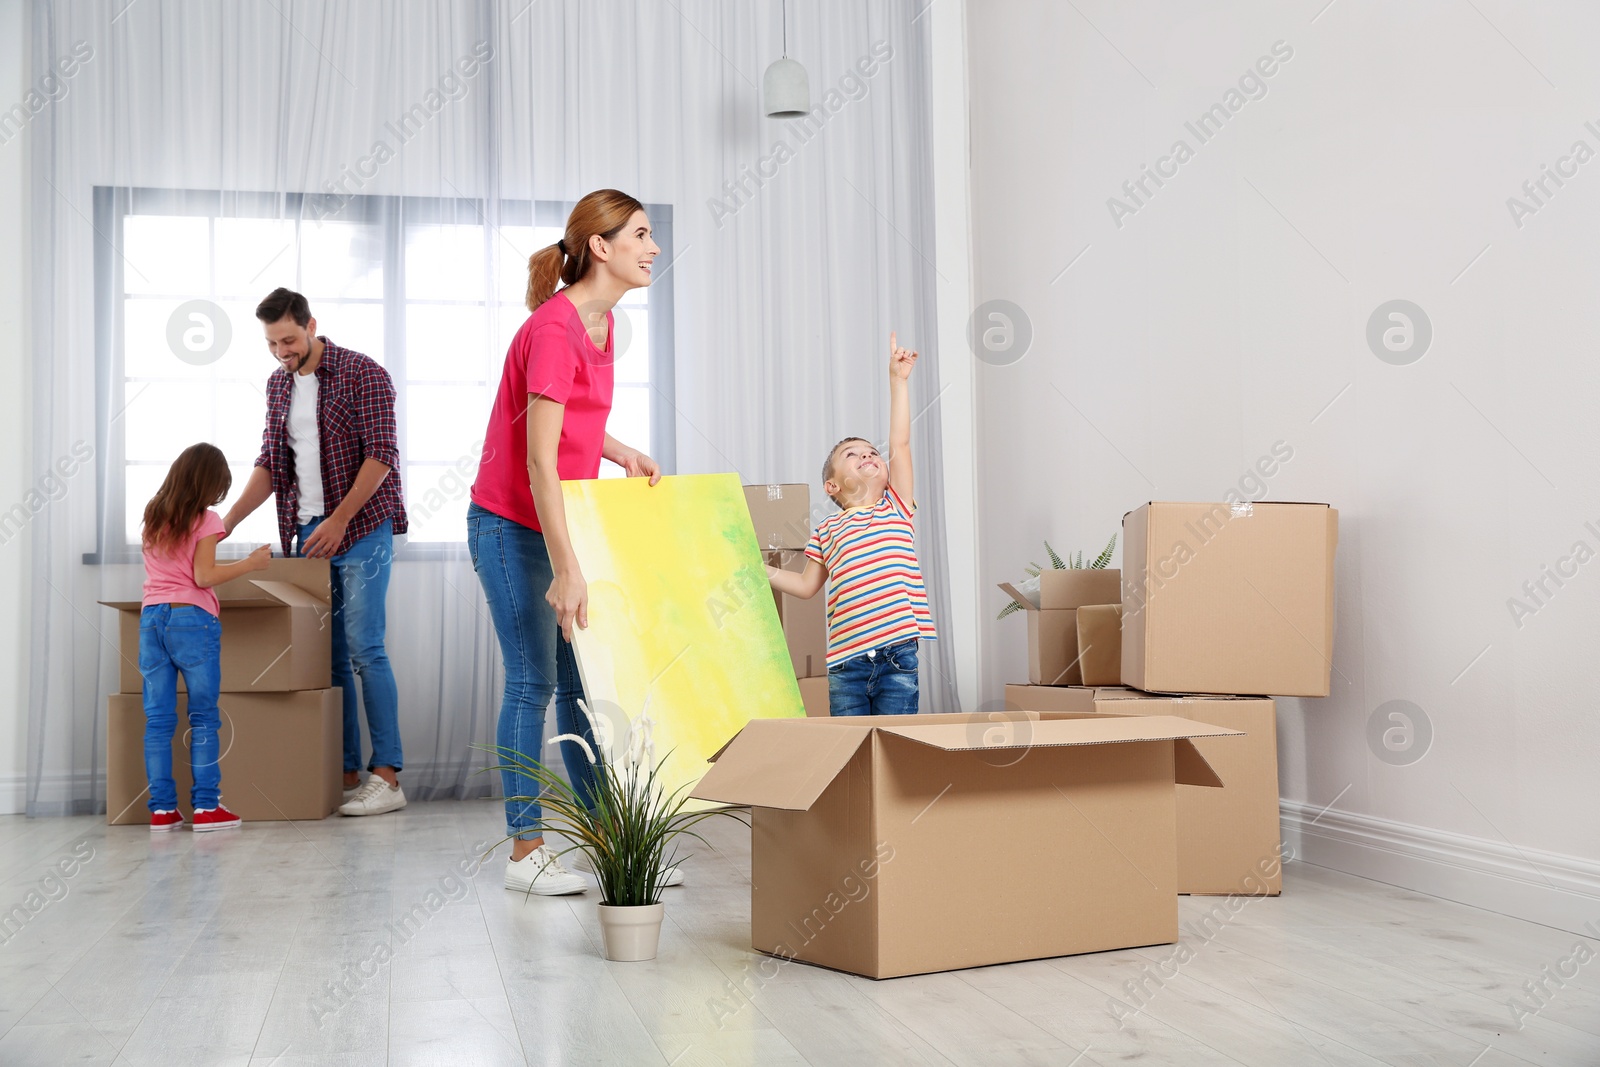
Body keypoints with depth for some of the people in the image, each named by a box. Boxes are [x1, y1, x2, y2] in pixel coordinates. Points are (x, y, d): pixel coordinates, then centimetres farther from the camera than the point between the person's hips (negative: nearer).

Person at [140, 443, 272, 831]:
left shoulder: (153, 517, 14)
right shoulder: (205, 520, -4)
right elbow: (204, 576, -11)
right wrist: (249, 563, -4)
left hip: (151, 617, 6)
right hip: (191, 618, -6)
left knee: (157, 718, 4)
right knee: (204, 716, 0)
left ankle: (161, 808, 4)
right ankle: (206, 806, -2)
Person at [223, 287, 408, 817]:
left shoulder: (362, 374, -6)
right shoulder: (278, 385, 15)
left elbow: (381, 455, -13)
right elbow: (270, 464, 17)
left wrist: (339, 520, -17)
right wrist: (227, 520, 4)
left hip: (360, 530, -6)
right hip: (307, 534, 6)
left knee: (364, 650, -10)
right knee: (327, 654, 5)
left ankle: (386, 775, -5)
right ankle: (345, 774, 10)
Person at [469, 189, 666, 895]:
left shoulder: (600, 322, 7)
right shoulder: (553, 329, -21)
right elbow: (540, 459, -26)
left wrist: (623, 453, 2)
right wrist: (566, 571, -29)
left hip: (558, 521, 9)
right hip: (511, 526, -9)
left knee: (581, 677, 9)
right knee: (533, 682, -4)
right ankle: (525, 853, 7)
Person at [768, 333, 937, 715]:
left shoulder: (896, 509, 12)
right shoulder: (826, 529, 14)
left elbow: (899, 443, 7)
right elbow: (807, 585, 21)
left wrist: (898, 379, 5)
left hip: (898, 653, -1)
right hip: (846, 659, 1)